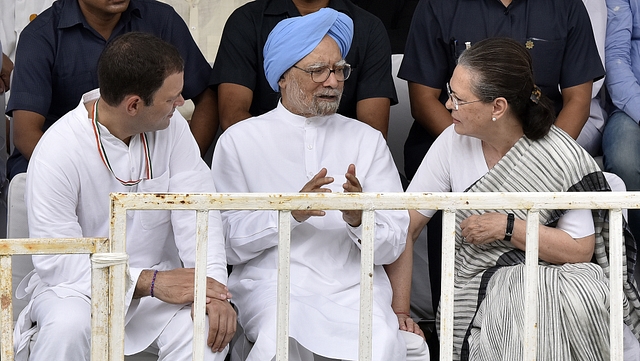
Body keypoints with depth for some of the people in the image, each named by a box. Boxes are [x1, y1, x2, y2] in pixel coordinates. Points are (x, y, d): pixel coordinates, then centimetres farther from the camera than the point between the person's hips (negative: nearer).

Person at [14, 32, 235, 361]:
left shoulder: (172, 127, -3)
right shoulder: (58, 151, -18)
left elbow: (196, 211, -10)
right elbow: (55, 260, -21)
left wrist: (214, 291, -27)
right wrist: (150, 283, -29)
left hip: (158, 278, 3)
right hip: (76, 285, -3)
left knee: (211, 328, -27)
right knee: (68, 326, -36)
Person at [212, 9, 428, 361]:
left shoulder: (367, 140, 15)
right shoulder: (239, 141, 8)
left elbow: (393, 245, 7)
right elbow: (228, 242, -1)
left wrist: (360, 219, -15)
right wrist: (290, 212, -15)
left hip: (354, 283, 2)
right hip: (274, 281, -2)